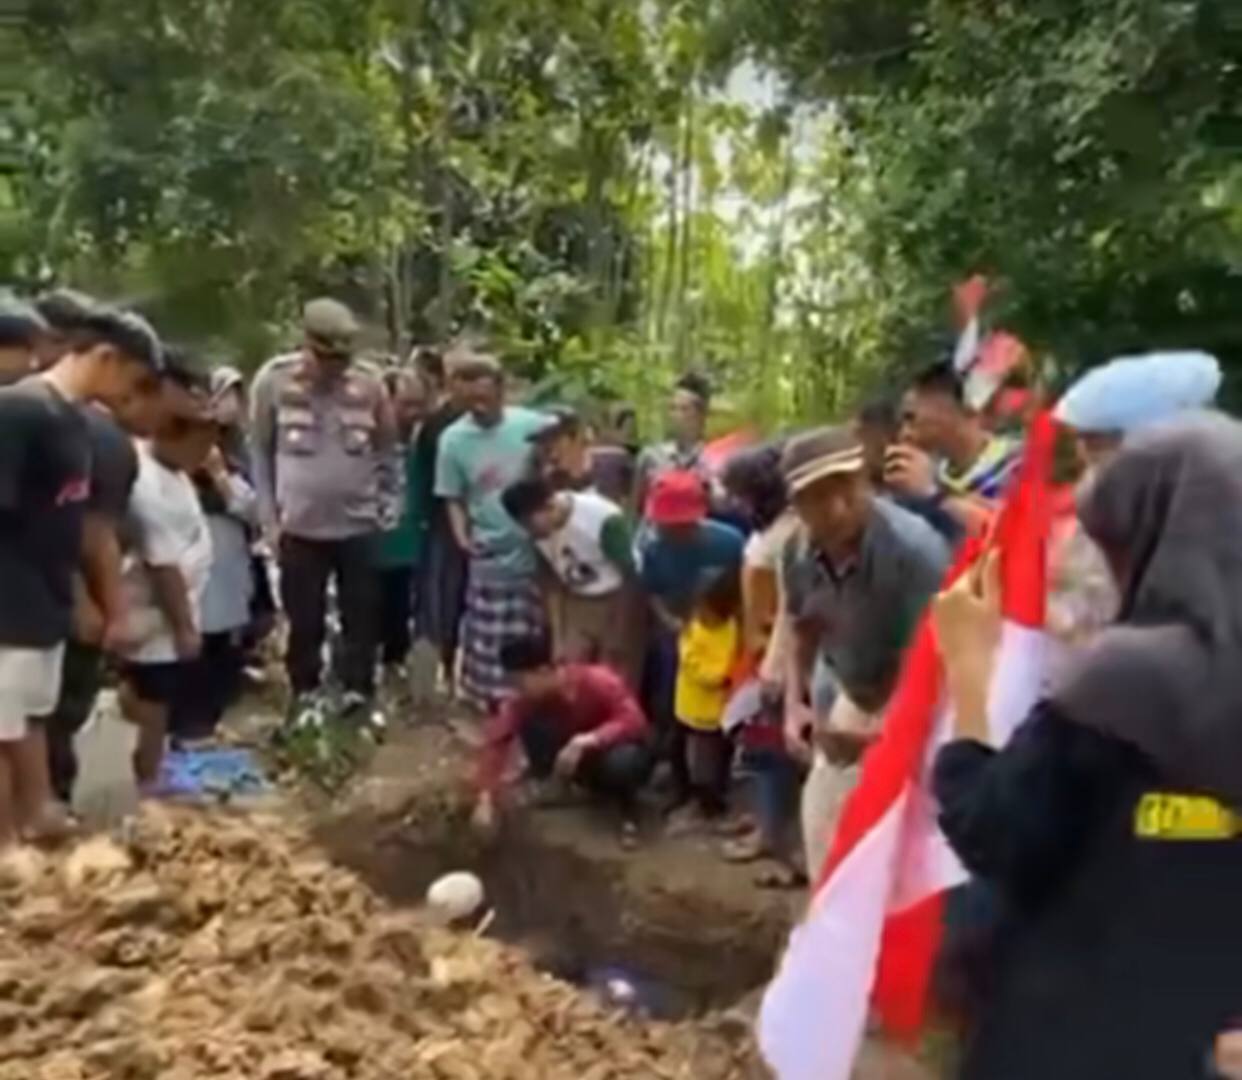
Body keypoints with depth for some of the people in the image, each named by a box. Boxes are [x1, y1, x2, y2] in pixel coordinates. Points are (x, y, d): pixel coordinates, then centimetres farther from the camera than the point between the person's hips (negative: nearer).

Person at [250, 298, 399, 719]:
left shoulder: (369, 383, -5)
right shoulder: (274, 380, -7)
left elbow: (386, 450, 7)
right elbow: (261, 452, 1)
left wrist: (388, 507, 3)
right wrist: (269, 517, -1)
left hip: (360, 525, 1)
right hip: (299, 527, -1)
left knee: (361, 617, 9)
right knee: (304, 620, 10)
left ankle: (358, 695, 22)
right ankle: (305, 695, 26)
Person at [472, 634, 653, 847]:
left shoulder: (597, 681, -30)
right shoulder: (524, 700, -19)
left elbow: (635, 721, -37)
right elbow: (496, 741, -26)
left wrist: (587, 741, -49)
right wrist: (486, 799, -38)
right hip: (573, 755, 3)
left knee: (622, 761, -40)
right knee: (530, 725, -24)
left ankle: (628, 804, -7)